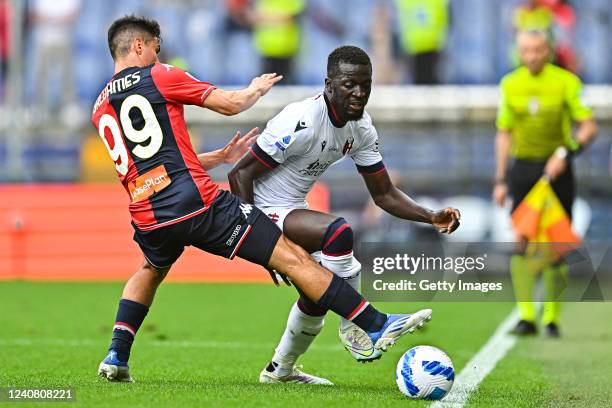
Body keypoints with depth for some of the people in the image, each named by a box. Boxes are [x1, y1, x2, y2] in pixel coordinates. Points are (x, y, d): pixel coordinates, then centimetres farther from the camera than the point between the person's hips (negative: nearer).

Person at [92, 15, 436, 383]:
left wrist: (220, 157, 33)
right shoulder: (158, 76, 1)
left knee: (152, 270, 39)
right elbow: (230, 104, 1)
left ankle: (117, 356, 25)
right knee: (293, 258, -5)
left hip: (149, 219, 6)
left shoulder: (100, 110, 19)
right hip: (199, 205, -6)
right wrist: (257, 90, 23)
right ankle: (377, 325, -9)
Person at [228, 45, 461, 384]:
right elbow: (240, 173, -22)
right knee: (338, 230, -32)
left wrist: (432, 217, -11)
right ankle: (354, 326, -16)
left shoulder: (362, 130, 0)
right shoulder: (301, 122, -26)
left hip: (294, 210, 9)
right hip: (264, 212, -9)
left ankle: (279, 370, 43)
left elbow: (384, 194, 6)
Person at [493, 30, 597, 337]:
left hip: (556, 170, -2)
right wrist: (500, 180, 10)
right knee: (521, 242, -10)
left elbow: (589, 127, -6)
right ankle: (526, 316, -8)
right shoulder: (510, 85, 6)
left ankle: (552, 318, 11)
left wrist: (566, 153, -22)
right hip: (522, 168, 2)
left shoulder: (566, 82, -4)